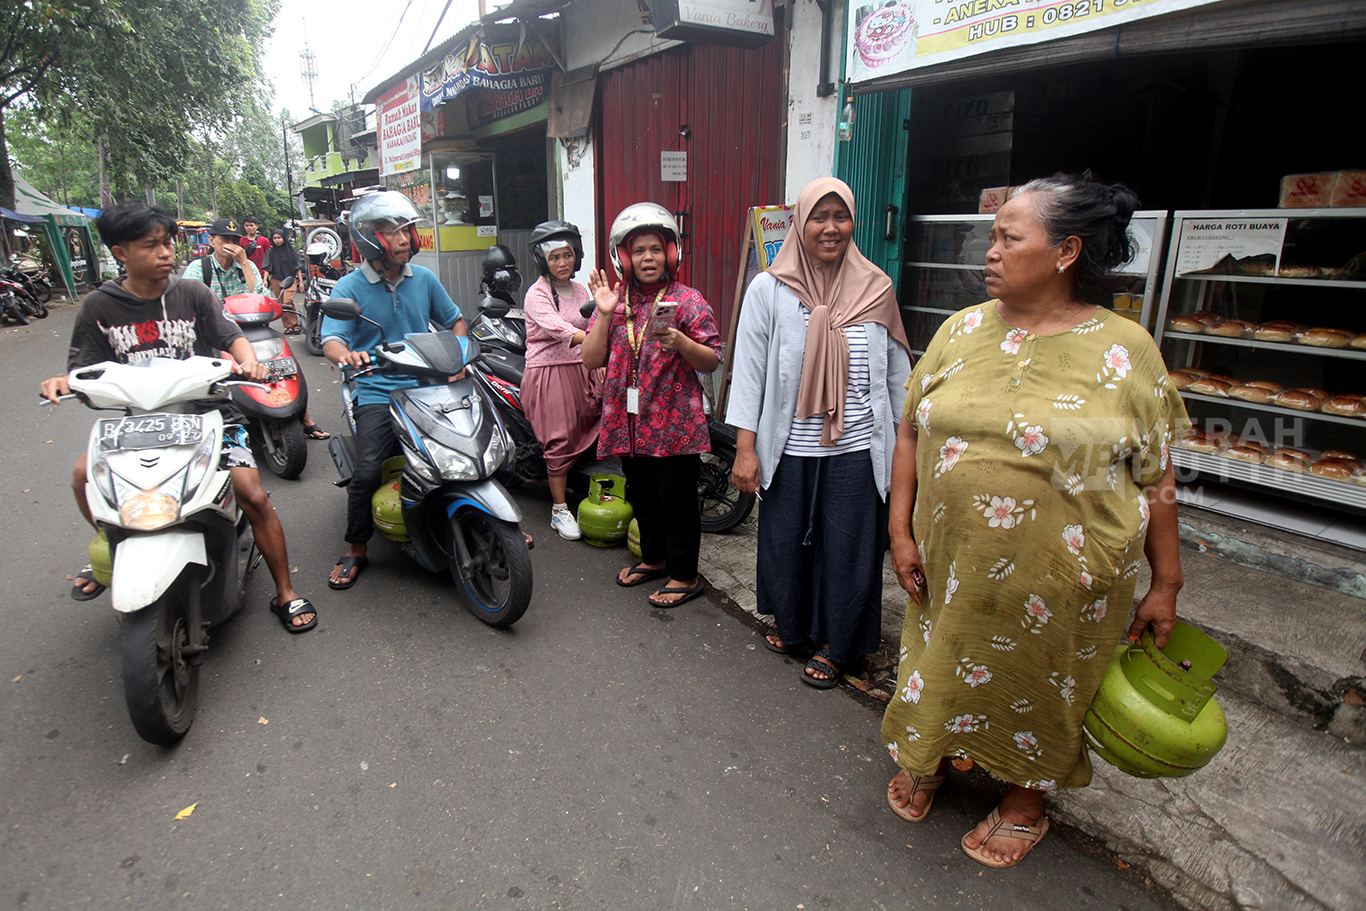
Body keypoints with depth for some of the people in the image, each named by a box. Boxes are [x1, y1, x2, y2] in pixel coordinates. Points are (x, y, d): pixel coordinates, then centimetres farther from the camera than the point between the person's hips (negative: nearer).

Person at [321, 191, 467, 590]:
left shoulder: (423, 279, 10)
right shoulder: (349, 288, -1)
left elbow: (454, 320, 21)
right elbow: (331, 339, -13)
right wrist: (345, 354, -37)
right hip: (377, 394, -3)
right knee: (367, 472, -18)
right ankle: (356, 550, 6)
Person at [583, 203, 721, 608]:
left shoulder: (687, 300, -5)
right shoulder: (613, 299, 8)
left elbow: (712, 361, -7)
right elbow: (591, 359, 1)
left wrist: (679, 342, -24)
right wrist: (605, 314, -10)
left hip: (675, 423, -5)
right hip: (628, 422, 5)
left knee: (677, 499, 2)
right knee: (642, 495, 19)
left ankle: (684, 575, 19)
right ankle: (654, 558, 40)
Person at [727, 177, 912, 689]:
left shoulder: (876, 289, 3)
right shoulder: (769, 290, -2)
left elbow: (897, 373, 10)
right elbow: (749, 369, -2)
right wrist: (745, 448, -7)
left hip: (857, 451, 1)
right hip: (790, 449, 0)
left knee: (849, 549, 7)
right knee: (785, 541, 13)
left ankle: (835, 646, 29)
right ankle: (789, 626, 40)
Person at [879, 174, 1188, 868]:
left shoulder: (1126, 350, -8)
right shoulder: (963, 330, -1)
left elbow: (1157, 480, -3)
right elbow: (911, 433, 2)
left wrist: (1165, 585, 0)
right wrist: (900, 531, -2)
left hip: (1060, 578, -2)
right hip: (953, 565, 3)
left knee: (1043, 691, 17)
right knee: (942, 666, 20)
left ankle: (1026, 804, 45)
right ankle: (927, 763, 49)